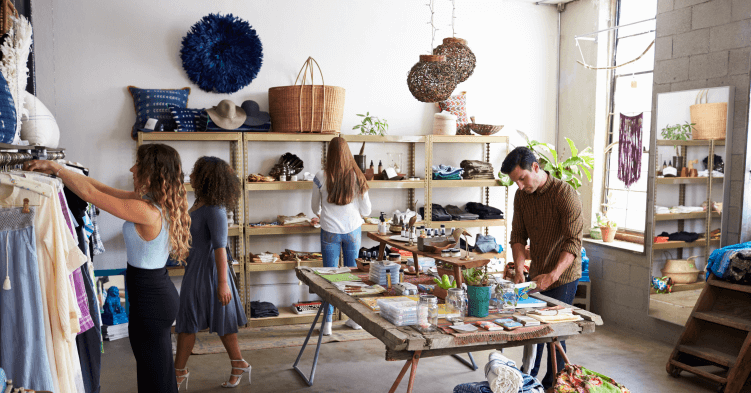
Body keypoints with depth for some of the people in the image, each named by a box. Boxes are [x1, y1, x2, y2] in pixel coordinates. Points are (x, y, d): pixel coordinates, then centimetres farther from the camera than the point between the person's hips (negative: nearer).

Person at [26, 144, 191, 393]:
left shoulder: (146, 211, -23)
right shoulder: (160, 203, 4)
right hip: (161, 291, 9)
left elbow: (90, 193, -17)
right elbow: (103, 189, 10)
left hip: (149, 301, -9)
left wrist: (55, 167, -4)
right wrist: (58, 170, 11)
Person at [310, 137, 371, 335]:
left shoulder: (321, 177, -9)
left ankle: (327, 323, 11)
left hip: (330, 231, -1)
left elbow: (315, 207, 5)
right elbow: (366, 210, 1)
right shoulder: (357, 177, -6)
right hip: (353, 230, 2)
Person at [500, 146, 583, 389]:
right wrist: (519, 270, -12)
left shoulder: (565, 194, -21)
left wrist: (552, 275, -34)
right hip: (536, 274, 6)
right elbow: (518, 235, 1)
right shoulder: (521, 196, 0)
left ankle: (552, 384, 19)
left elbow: (573, 242, -25)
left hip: (563, 277, -6)